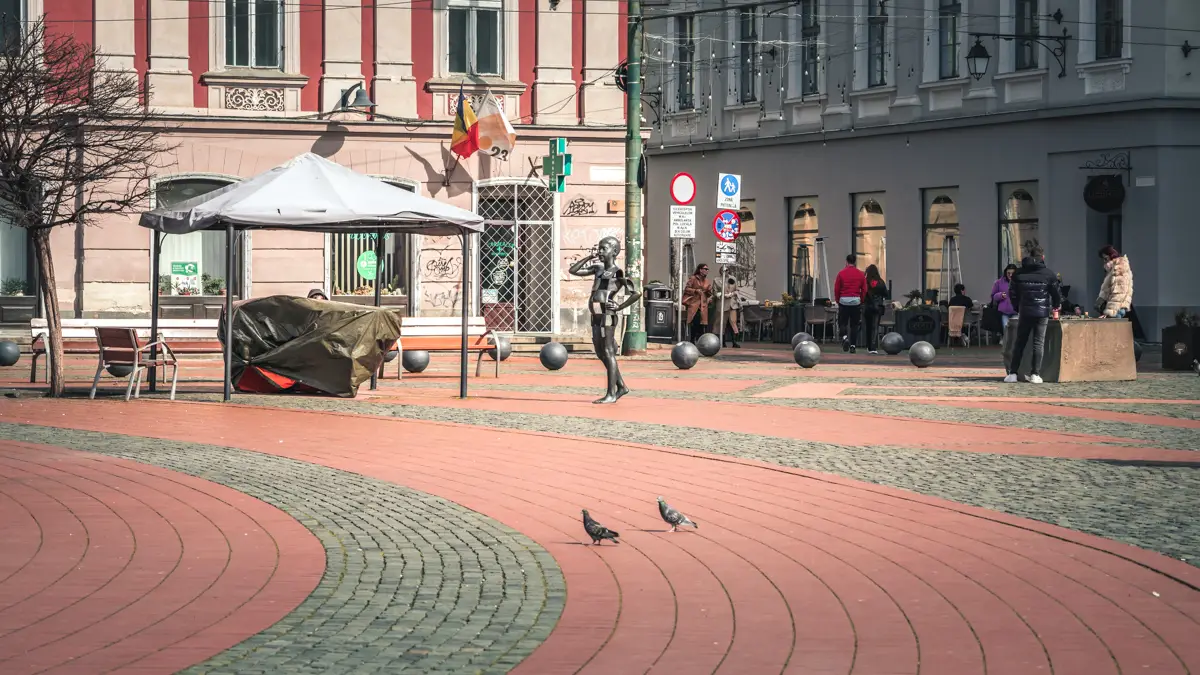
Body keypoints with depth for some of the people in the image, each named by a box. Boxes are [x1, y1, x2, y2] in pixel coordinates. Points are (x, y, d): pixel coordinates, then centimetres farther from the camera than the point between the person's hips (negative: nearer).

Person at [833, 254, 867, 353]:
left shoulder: (841, 273, -4)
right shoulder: (861, 274, 1)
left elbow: (836, 289, -2)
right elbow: (864, 290, 1)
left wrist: (838, 301, 11)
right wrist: (861, 301, 14)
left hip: (844, 301, -1)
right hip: (856, 301, 2)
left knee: (842, 323, 7)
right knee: (854, 325, 9)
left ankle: (845, 337, -20)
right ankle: (852, 346, 7)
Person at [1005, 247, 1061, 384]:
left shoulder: (1019, 273, 4)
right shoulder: (1049, 274, -2)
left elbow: (1012, 293, 9)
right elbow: (1056, 293, 4)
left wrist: (1017, 308, 23)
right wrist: (1055, 307, 24)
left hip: (1024, 312, 2)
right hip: (1042, 312, -2)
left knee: (1019, 343, 8)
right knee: (1039, 343, 2)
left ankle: (1012, 373, 4)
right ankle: (1035, 374, -3)